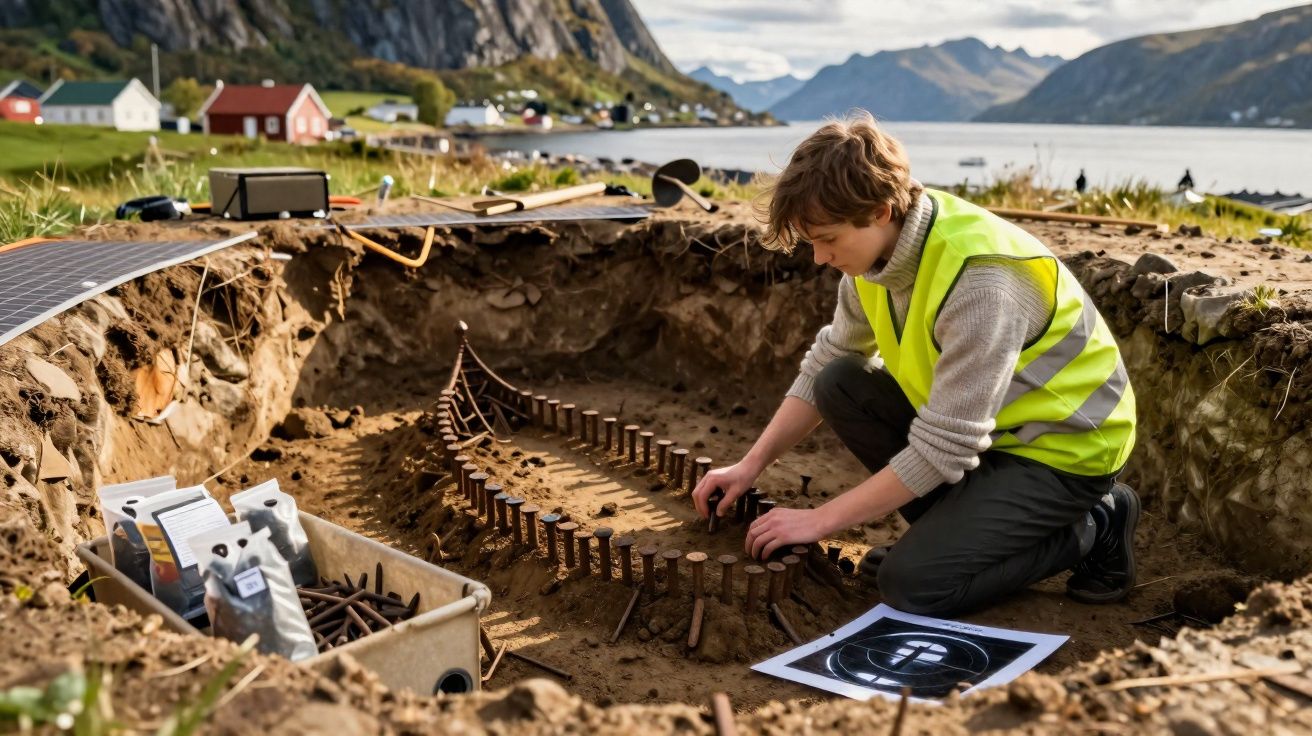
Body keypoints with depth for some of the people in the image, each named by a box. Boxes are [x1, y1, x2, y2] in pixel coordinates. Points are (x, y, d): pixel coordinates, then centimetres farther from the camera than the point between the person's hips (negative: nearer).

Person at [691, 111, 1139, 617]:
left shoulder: (980, 279, -33)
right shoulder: (880, 247, -7)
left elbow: (942, 450, -30)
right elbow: (824, 366, 5)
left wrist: (820, 520, -22)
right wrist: (751, 466, -3)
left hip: (1064, 445, -8)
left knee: (911, 584, -19)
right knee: (841, 386, -4)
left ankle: (1091, 530, 2)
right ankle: (964, 525, 5)